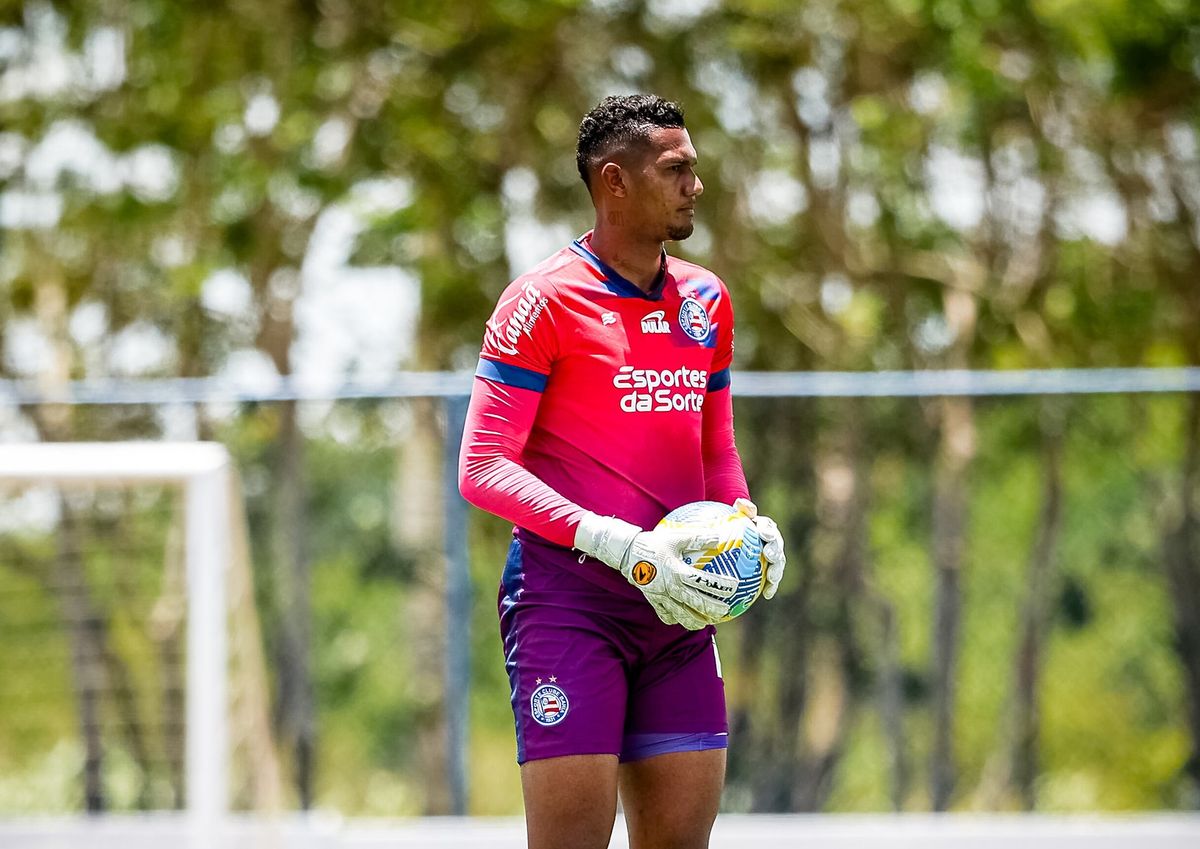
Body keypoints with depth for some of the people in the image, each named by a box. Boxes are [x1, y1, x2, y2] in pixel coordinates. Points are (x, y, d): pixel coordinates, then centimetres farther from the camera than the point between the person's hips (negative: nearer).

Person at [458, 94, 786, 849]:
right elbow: (483, 469, -11)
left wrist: (748, 523, 2)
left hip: (677, 604, 6)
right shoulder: (543, 300, -7)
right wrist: (617, 544, -20)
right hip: (568, 598, -6)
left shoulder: (706, 300, 13)